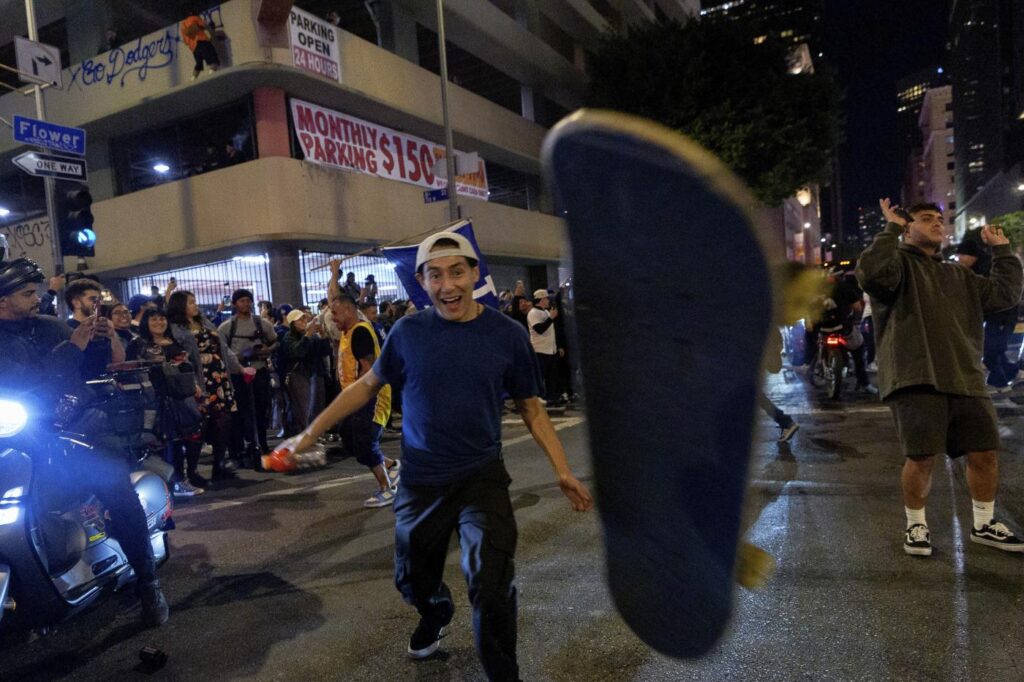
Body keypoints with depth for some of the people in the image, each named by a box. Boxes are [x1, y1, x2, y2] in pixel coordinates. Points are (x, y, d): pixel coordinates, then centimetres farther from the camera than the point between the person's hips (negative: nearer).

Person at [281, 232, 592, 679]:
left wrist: (562, 470, -8)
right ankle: (436, 615, 55)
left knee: (491, 585, -12)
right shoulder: (407, 332, -9)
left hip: (482, 476, -2)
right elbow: (367, 386, 6)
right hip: (420, 481, 2)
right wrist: (311, 432, 5)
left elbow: (531, 408, 0)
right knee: (413, 579, 19)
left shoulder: (507, 335, -11)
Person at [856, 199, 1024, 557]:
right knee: (922, 457, -7)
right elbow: (872, 274, -20)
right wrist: (890, 229, -12)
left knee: (985, 452, 8)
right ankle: (916, 525, 14)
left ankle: (984, 524, 27)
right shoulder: (899, 263, 4)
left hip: (965, 379, 7)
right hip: (916, 379, -7)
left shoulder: (958, 275, 26)